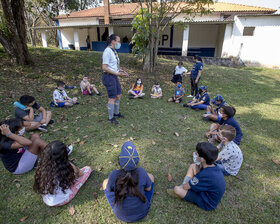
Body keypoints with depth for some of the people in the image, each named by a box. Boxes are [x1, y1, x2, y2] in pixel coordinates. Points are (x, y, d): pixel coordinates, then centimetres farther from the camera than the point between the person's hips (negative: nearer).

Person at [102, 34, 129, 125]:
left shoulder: (113, 51, 12)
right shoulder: (107, 51, -18)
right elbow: (104, 67, -22)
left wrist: (121, 71, 7)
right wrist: (117, 74, -21)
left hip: (114, 77, 10)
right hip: (109, 77, -9)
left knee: (119, 95, 16)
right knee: (112, 98, -2)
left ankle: (116, 113, 34)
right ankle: (111, 118, 14)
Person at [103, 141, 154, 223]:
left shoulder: (114, 175, -27)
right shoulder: (141, 171, -26)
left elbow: (109, 190, -4)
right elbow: (149, 188, -6)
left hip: (121, 216, 0)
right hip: (142, 212, 1)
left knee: (105, 182, 15)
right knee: (150, 176, 14)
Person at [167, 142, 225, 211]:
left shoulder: (205, 175, -38)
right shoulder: (213, 166, -15)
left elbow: (185, 187, -23)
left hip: (207, 203, -8)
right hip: (209, 191, 8)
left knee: (177, 189, -21)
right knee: (192, 166, 5)